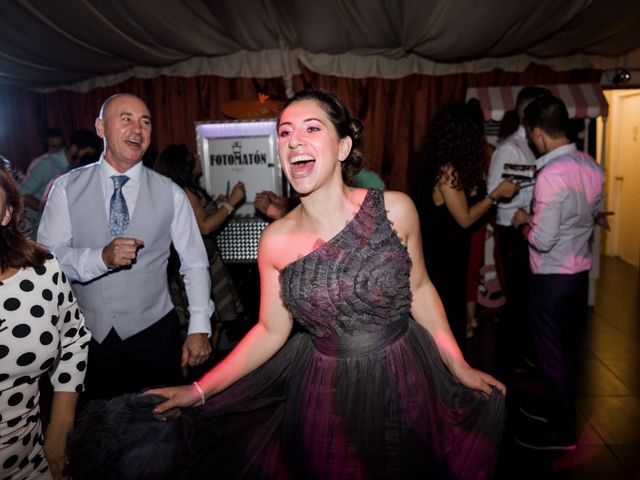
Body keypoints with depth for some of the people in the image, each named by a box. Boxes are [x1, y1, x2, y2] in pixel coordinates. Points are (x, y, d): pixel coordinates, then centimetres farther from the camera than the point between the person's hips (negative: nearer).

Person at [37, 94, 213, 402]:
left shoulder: (171, 194, -5)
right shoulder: (67, 188, -2)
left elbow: (195, 264, -4)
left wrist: (199, 328, -9)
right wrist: (102, 258, -26)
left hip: (153, 333, -1)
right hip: (87, 334, 1)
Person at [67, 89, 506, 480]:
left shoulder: (396, 209, -12)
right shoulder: (275, 241, -10)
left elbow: (420, 289, 1)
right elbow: (270, 331, -1)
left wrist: (458, 365, 4)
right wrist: (199, 390, -4)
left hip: (404, 380, 1)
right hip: (324, 393, 0)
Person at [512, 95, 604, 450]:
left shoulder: (552, 175, -25)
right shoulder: (590, 165, 1)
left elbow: (542, 241, -24)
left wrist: (523, 222, -6)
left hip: (552, 279, -8)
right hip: (580, 271, 8)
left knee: (552, 354, 7)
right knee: (567, 349, 22)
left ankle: (560, 431, 24)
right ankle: (558, 407, 40)